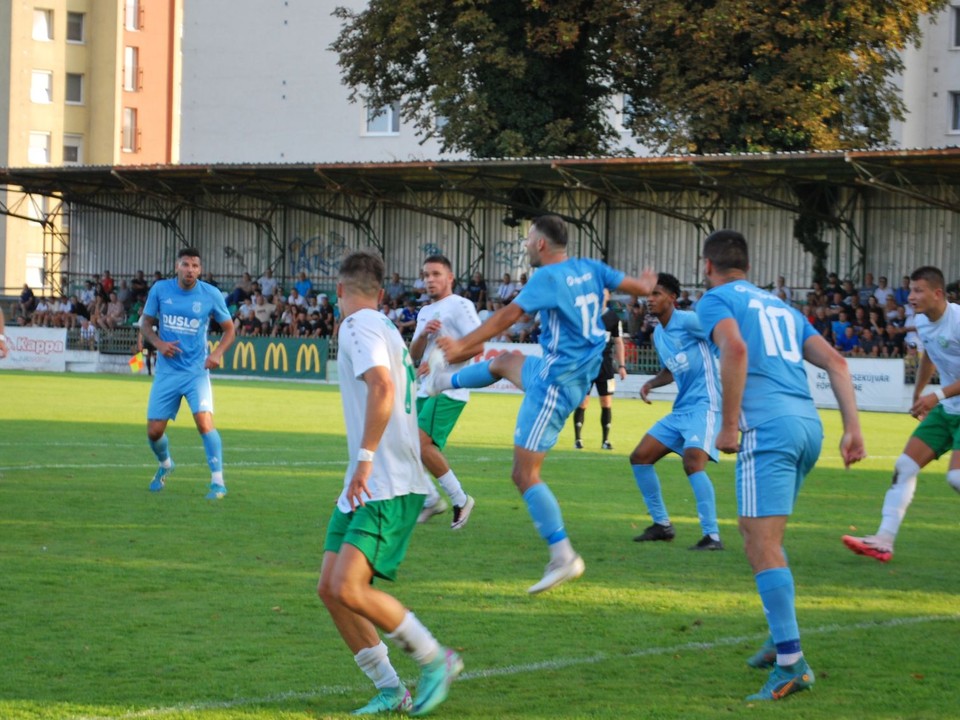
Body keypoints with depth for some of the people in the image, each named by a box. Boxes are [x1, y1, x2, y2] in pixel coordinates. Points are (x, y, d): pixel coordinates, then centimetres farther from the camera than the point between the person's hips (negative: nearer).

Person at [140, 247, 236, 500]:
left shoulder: (211, 295, -6)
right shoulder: (160, 289, -3)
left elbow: (229, 329, 5)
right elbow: (146, 322, 9)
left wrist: (218, 353, -12)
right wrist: (158, 343, -10)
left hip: (197, 371, -2)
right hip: (167, 372, 2)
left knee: (204, 422, -22)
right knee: (154, 431, 3)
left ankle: (218, 482, -14)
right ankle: (165, 465, 37)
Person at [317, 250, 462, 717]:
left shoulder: (359, 326, -10)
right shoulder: (384, 329, 20)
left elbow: (382, 386, -27)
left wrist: (365, 459, -27)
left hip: (387, 487, -10)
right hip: (365, 486, 10)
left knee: (348, 588, -19)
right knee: (329, 589, 3)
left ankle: (436, 659, -4)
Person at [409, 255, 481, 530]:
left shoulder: (460, 305, -5)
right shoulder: (425, 312, 20)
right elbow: (414, 356, 15)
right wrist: (423, 334, -6)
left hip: (449, 390, -9)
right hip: (425, 390, 9)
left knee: (422, 444, -22)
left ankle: (460, 499, -8)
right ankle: (431, 500, 21)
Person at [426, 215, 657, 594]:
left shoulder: (548, 277, -18)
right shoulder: (589, 268, 4)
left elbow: (509, 315, -21)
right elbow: (638, 286, 11)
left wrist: (463, 345, -19)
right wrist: (646, 283, 35)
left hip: (556, 382, -9)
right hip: (580, 371, 9)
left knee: (525, 474, -6)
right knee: (505, 362, 33)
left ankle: (563, 556, -10)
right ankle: (444, 381, 61)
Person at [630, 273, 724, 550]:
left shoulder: (688, 321, -11)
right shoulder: (658, 334, 15)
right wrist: (651, 383, 11)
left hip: (704, 405, -9)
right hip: (680, 410, 9)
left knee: (693, 463, -27)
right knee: (639, 458, 7)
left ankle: (712, 536, -23)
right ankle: (662, 525, 18)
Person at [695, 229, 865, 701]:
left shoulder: (716, 300, 6)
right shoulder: (780, 307, 27)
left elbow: (735, 348, -16)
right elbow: (835, 362, 18)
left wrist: (729, 425, -12)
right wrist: (853, 427, 11)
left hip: (768, 428, -8)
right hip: (809, 424, 8)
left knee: (764, 545, -11)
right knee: (758, 534, 23)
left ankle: (791, 663, -19)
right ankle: (781, 640, 22)